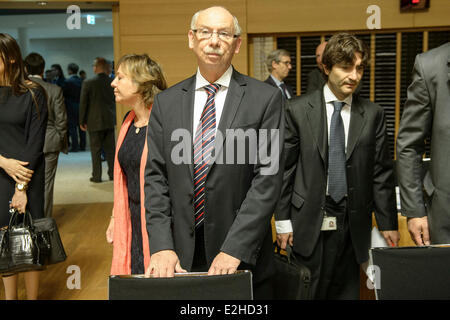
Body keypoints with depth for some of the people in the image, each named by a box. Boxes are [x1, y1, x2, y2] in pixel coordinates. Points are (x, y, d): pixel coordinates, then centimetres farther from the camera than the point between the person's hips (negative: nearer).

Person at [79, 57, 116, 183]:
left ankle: (96, 176, 8)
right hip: (110, 121, 3)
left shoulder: (88, 83, -8)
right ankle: (113, 174, 15)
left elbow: (83, 103, -5)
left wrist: (82, 121, 3)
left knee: (96, 150, 5)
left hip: (95, 121, -3)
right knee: (110, 148, 11)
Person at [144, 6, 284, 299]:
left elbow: (268, 178, -10)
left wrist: (235, 249, -16)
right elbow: (155, 178, 3)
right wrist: (162, 246, -8)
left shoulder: (265, 98, -4)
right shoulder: (166, 103, 6)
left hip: (243, 256, -2)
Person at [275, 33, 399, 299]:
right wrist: (282, 220, -2)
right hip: (308, 223, -1)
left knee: (347, 292, 8)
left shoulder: (373, 114, 4)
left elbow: (382, 173, 5)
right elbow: (285, 169, 1)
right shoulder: (297, 110, 0)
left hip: (353, 226, 2)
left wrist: (388, 224, 4)